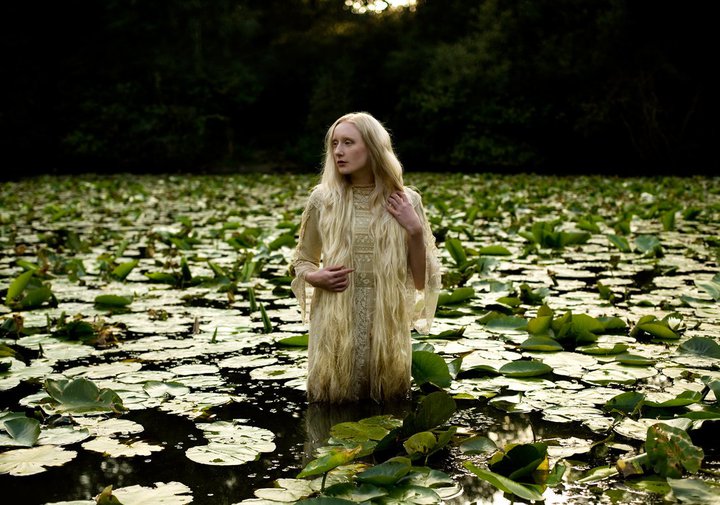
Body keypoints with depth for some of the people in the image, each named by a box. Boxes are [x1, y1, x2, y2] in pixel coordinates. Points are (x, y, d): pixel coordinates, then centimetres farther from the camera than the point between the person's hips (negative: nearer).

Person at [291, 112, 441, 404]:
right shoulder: (323, 198, 1)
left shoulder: (406, 201, 0)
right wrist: (316, 277, -8)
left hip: (387, 329, 0)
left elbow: (420, 280, 3)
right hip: (335, 329, 0)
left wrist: (415, 230, -10)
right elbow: (301, 263, 14)